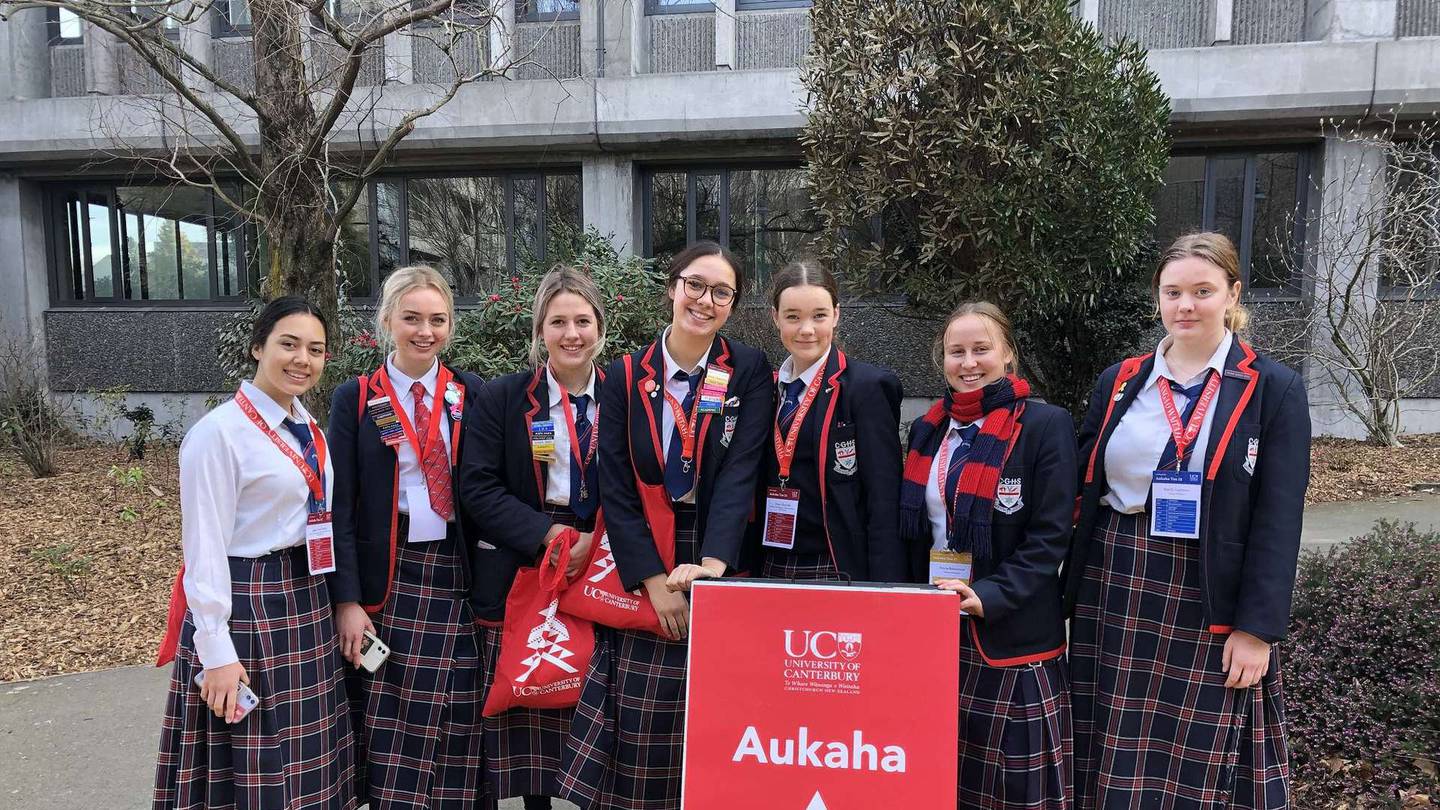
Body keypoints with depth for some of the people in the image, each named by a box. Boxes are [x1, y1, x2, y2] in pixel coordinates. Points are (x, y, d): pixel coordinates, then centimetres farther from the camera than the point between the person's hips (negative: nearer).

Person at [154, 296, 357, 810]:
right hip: (246, 606, -7)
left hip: (309, 601, 8)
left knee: (307, 764, 16)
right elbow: (204, 548, -16)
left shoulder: (308, 430, 9)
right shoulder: (219, 432, -14)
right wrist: (217, 651, -18)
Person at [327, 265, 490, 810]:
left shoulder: (473, 394, 6)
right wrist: (347, 600, -10)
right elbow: (341, 505, -2)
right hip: (387, 578, -1)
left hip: (458, 575, 1)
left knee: (455, 730, 6)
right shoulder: (356, 398, 2)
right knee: (390, 728, 4)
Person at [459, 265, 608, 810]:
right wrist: (546, 534, -14)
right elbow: (478, 485, -4)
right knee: (528, 711, 2)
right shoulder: (504, 398, 4)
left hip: (599, 574, 1)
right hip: (521, 576, -1)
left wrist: (595, 540, -11)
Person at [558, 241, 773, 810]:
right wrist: (655, 581, -11)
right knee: (641, 725, 2)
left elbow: (740, 473, -10)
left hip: (722, 566, -1)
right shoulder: (625, 378, 3)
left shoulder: (750, 373, 1)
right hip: (645, 569, 1)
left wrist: (713, 564, -24)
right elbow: (615, 489, -2)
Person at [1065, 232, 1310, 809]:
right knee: (1115, 761, 9)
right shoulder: (1119, 383, 7)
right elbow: (1084, 495, 9)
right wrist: (1071, 595, 5)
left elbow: (1277, 521, -6)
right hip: (1114, 592, 3)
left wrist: (1257, 627, -11)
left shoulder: (1273, 389, -2)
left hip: (1208, 603, -3)